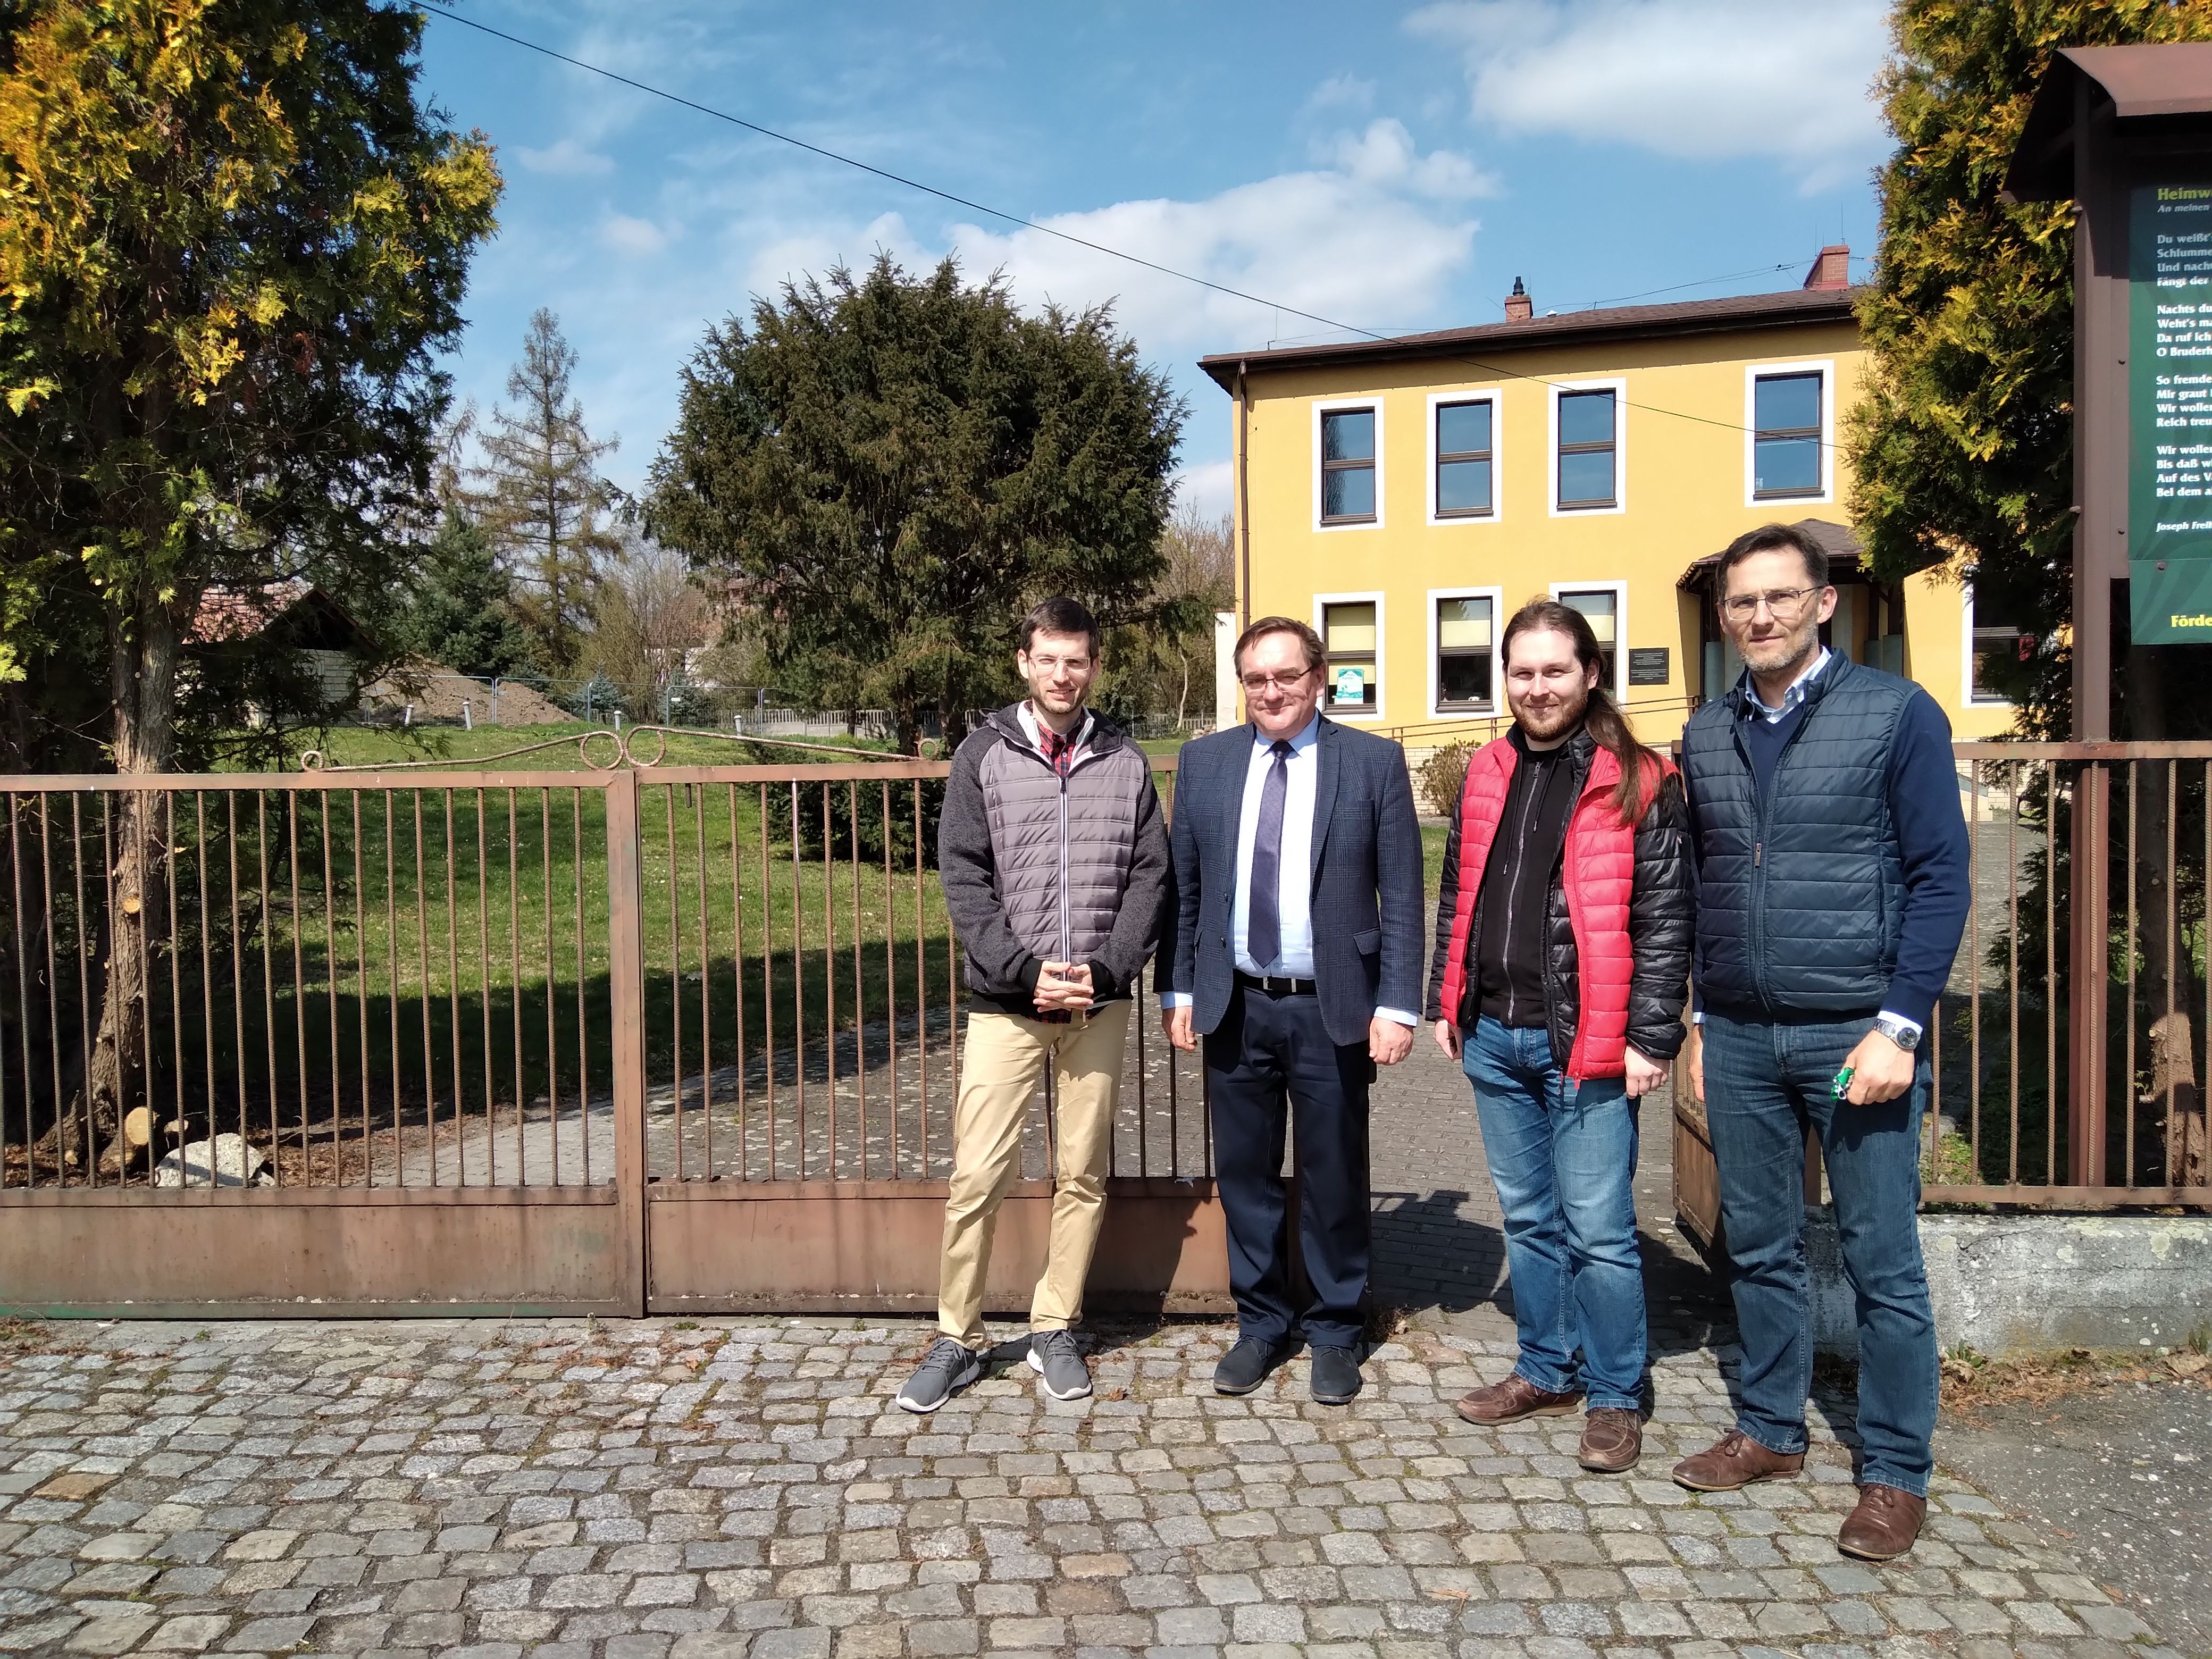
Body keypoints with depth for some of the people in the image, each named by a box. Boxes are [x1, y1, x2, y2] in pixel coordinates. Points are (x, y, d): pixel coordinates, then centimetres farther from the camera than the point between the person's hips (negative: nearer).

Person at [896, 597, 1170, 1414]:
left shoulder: (1125, 762, 7)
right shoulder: (984, 755, 3)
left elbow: (1149, 878, 3)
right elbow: (963, 878, -3)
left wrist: (1105, 970, -10)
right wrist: (1024, 970, -13)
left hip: (1099, 1004, 2)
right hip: (1005, 1002, -2)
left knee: (1082, 1175, 8)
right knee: (978, 1175, -3)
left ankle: (1055, 1331, 22)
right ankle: (958, 1338, 13)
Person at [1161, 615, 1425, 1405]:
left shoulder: (1374, 762, -2)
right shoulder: (1203, 762, 5)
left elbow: (1400, 896, -4)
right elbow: (1183, 888, 8)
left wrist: (1396, 1006, -9)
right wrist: (1178, 990, 3)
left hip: (1332, 1010, -2)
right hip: (1235, 1007, 2)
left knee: (1334, 1181, 9)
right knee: (1245, 1176, 12)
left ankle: (1334, 1332, 28)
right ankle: (1261, 1323, 30)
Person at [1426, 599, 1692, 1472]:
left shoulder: (1636, 782, -6)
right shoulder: (1488, 773, 11)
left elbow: (1663, 918, -8)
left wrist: (1651, 1038, -11)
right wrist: (1446, 1003, 13)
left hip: (1585, 1044, -6)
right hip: (1493, 1038, 6)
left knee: (1598, 1229, 1)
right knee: (1529, 1218, 17)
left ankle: (1615, 1398, 17)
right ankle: (1548, 1372, 31)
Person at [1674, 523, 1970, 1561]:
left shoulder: (1896, 714, -4)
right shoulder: (1707, 735, 8)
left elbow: (1939, 878, -6)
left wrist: (1899, 1027, -12)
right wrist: (1700, 1021, 11)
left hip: (1853, 1033, -4)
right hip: (1738, 1037, 4)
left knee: (1882, 1263, 4)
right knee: (1759, 1248, 14)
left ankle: (1897, 1474, 19)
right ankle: (1770, 1432, 30)